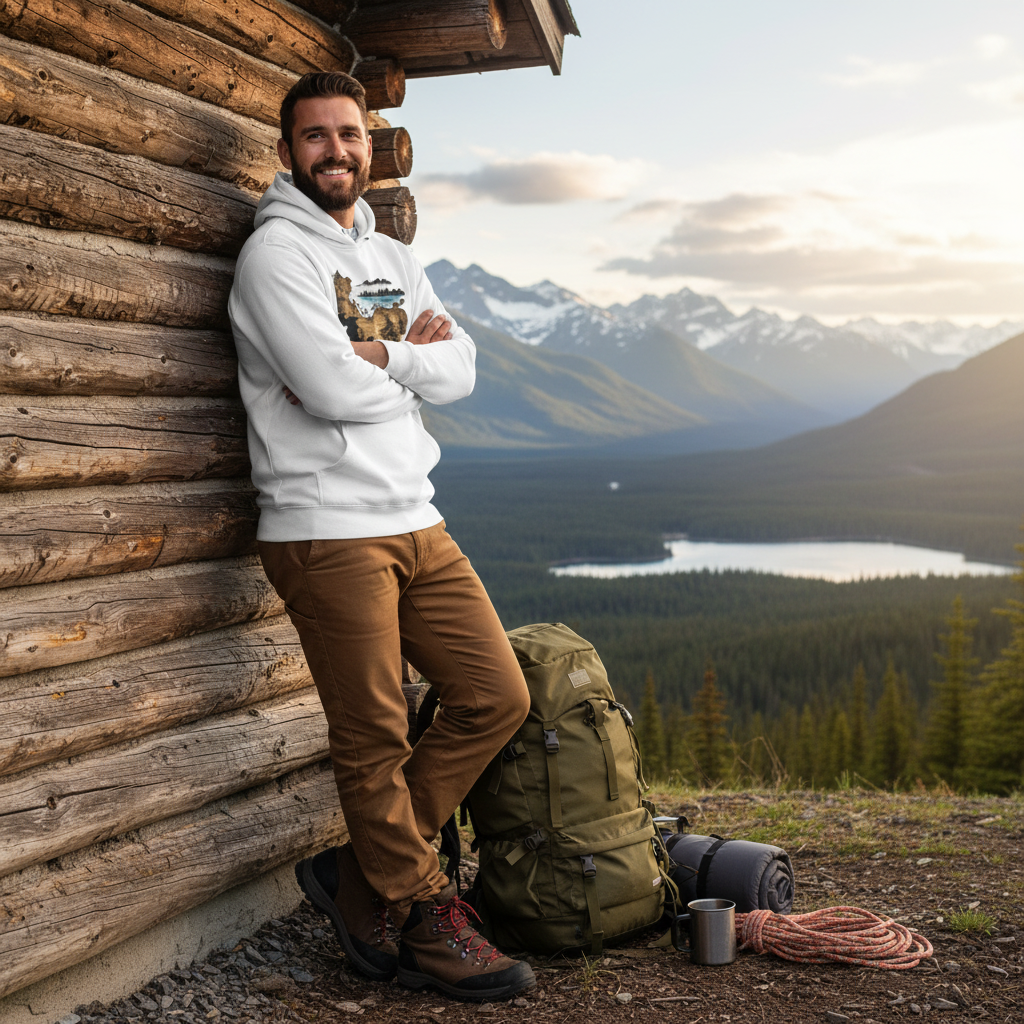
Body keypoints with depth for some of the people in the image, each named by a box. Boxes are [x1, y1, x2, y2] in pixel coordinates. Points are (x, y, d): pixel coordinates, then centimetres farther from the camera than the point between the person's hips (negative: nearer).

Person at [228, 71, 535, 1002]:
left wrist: (374, 354, -11)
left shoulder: (394, 259, 19)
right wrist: (411, 361, 0)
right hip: (328, 531, -8)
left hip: (416, 521, 8)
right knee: (374, 737, 0)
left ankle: (363, 872, 18)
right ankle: (424, 920, 17)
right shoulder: (279, 251, -5)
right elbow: (333, 390, -18)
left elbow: (461, 369, 6)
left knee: (497, 697, 7)